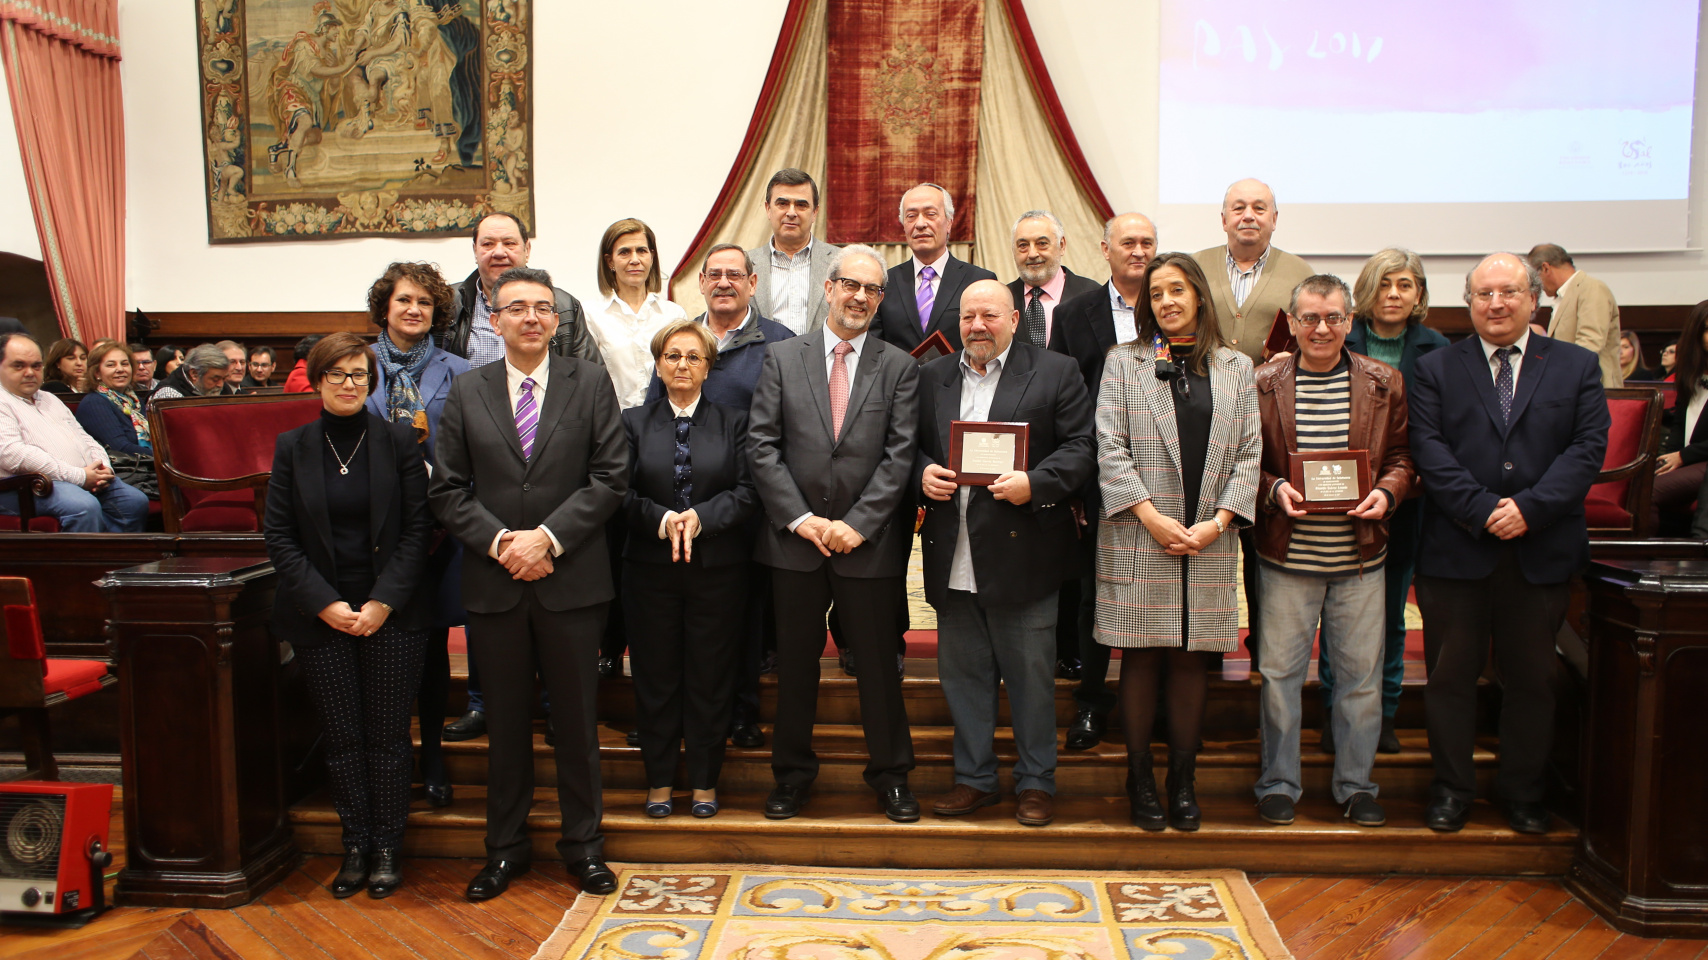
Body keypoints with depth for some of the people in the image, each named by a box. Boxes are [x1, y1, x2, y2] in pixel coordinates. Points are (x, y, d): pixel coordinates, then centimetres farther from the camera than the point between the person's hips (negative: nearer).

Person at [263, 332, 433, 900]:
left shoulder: (399, 442, 0)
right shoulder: (292, 447, 5)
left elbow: (418, 528, -2)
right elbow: (278, 535, 3)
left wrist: (384, 602, -10)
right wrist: (324, 603, -8)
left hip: (390, 612, -1)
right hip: (320, 614, 1)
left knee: (388, 734, 3)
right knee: (341, 736, 6)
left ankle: (387, 847, 15)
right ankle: (355, 846, 17)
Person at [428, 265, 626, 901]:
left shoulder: (590, 382, 2)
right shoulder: (466, 391, 6)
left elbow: (610, 476, -4)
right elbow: (446, 489, 3)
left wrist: (548, 536, -13)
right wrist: (500, 541, -11)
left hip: (572, 580, -1)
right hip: (494, 583, 1)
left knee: (576, 718, 8)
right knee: (505, 722, 12)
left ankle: (583, 843, 24)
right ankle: (505, 847, 26)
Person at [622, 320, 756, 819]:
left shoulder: (734, 422, 5)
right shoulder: (633, 422, 6)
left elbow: (746, 492, -4)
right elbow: (621, 492, -2)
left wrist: (700, 517, -18)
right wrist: (661, 519, -18)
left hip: (718, 567, 0)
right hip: (651, 567, 1)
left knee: (711, 675, 6)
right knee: (656, 674, 8)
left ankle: (704, 780, 20)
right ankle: (659, 780, 21)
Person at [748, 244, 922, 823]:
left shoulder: (899, 368, 3)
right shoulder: (782, 358, 5)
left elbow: (899, 455, -4)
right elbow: (762, 445, -1)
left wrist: (858, 524, -12)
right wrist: (799, 518, -10)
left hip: (868, 542, -1)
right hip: (795, 539, 1)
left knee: (878, 662, 8)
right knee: (795, 663, 11)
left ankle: (890, 774, 24)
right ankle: (793, 772, 27)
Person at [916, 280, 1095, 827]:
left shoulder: (1057, 373, 2)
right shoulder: (932, 377, 14)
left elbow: (1082, 448, -4)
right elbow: (911, 447, 16)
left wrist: (1035, 484, -19)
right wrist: (924, 473, -5)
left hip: (1021, 551, -3)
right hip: (952, 558, 4)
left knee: (1031, 675, 5)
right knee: (962, 673, 12)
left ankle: (1036, 783, 21)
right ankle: (974, 778, 26)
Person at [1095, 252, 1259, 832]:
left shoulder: (1236, 368, 11)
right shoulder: (1124, 362, 6)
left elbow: (1249, 453, 7)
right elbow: (1110, 447, -3)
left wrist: (1218, 521, -7)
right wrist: (1153, 517, -12)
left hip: (1209, 541, 2)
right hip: (1137, 540, -2)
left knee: (1192, 658, 6)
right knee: (1141, 658, 3)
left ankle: (1183, 779, 18)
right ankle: (1140, 778, 15)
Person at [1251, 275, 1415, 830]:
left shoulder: (1384, 384, 5)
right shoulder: (1264, 385, 1)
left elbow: (1401, 457, 9)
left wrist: (1386, 492, -10)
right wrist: (1274, 489, -14)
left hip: (1360, 556, 1)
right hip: (1288, 555, -1)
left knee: (1361, 674, 8)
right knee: (1280, 671, 5)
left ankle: (1356, 785, 24)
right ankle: (1278, 784, 20)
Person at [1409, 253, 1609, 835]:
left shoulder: (1577, 367, 8)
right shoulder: (1435, 369, 5)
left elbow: (1588, 447, -2)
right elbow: (1429, 450, -5)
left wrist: (1529, 508, -15)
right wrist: (1483, 511, -16)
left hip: (1541, 551, 1)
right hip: (1456, 549, -1)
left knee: (1531, 677, 11)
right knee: (1451, 675, 7)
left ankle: (1523, 792, 26)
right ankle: (1452, 788, 21)